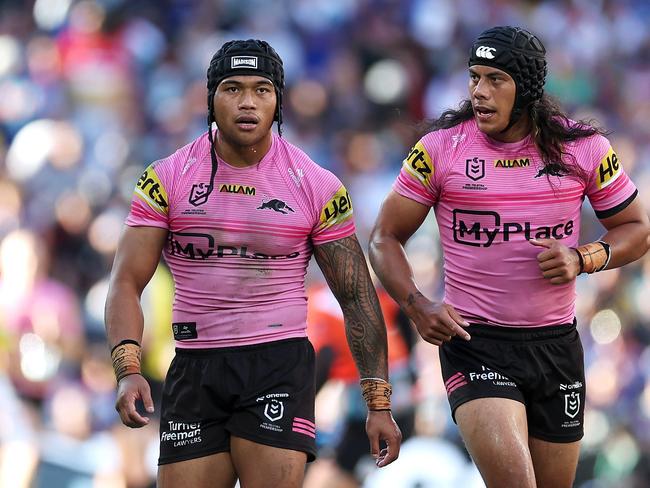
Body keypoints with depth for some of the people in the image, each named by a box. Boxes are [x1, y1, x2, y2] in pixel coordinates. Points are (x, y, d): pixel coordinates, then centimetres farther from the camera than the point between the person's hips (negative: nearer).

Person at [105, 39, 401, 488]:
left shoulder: (317, 186, -1)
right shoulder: (167, 179, 0)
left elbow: (357, 298, 3)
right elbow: (127, 282, -4)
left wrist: (379, 402, -2)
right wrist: (128, 370, -21)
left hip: (280, 364, -2)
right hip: (194, 367, 2)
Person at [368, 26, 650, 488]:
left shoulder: (584, 148, -1)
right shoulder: (440, 149, -5)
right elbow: (386, 237, 2)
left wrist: (583, 258, -11)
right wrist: (418, 307, -14)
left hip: (557, 345, 3)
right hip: (474, 342, -3)